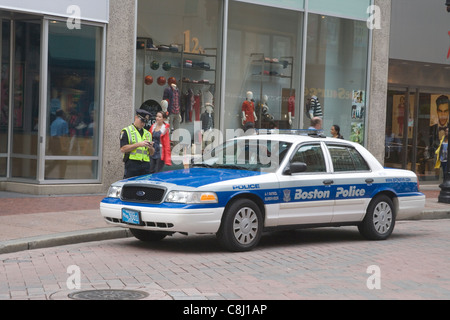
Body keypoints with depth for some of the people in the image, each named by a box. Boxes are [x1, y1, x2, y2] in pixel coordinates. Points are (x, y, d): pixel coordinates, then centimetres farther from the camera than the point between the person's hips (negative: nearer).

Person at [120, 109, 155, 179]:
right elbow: (123, 149, -8)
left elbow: (151, 153, 21)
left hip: (145, 165, 5)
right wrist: (138, 144, -14)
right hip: (132, 164, -5)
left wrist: (151, 148, -3)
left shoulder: (148, 133, 21)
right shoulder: (126, 131, 4)